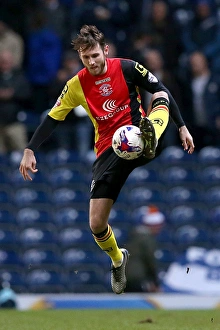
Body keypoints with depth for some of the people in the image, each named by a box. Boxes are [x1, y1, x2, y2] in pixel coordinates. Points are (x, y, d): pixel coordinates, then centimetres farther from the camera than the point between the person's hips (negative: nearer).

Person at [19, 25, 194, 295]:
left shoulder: (126, 68, -6)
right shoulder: (76, 85, -1)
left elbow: (162, 91, 2)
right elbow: (52, 118, 5)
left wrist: (182, 128, 0)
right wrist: (29, 150, -4)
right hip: (107, 151, 2)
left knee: (160, 95, -28)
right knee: (96, 224, -7)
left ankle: (150, 142, -59)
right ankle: (118, 260, 25)